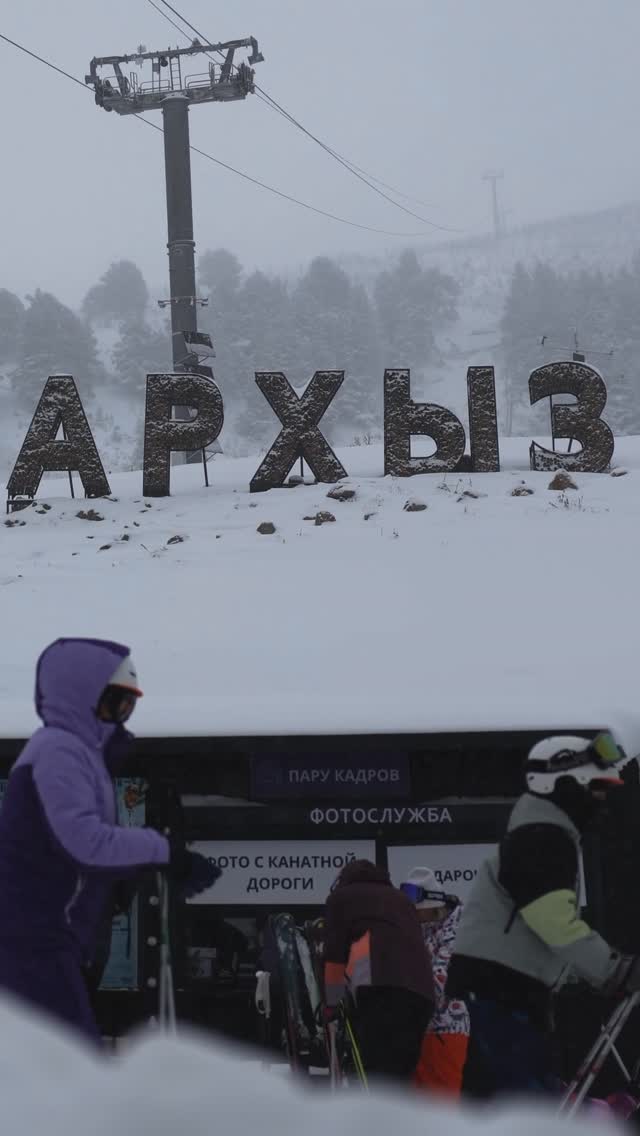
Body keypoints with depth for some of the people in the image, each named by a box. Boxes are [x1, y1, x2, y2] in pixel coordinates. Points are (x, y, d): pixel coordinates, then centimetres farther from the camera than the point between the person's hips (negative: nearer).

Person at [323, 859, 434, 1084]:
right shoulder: (402, 899, 38)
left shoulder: (342, 896, 22)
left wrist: (332, 1003, 26)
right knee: (400, 1072, 9)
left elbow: (335, 953, 15)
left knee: (381, 1073, -16)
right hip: (421, 989, 6)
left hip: (381, 985, -6)